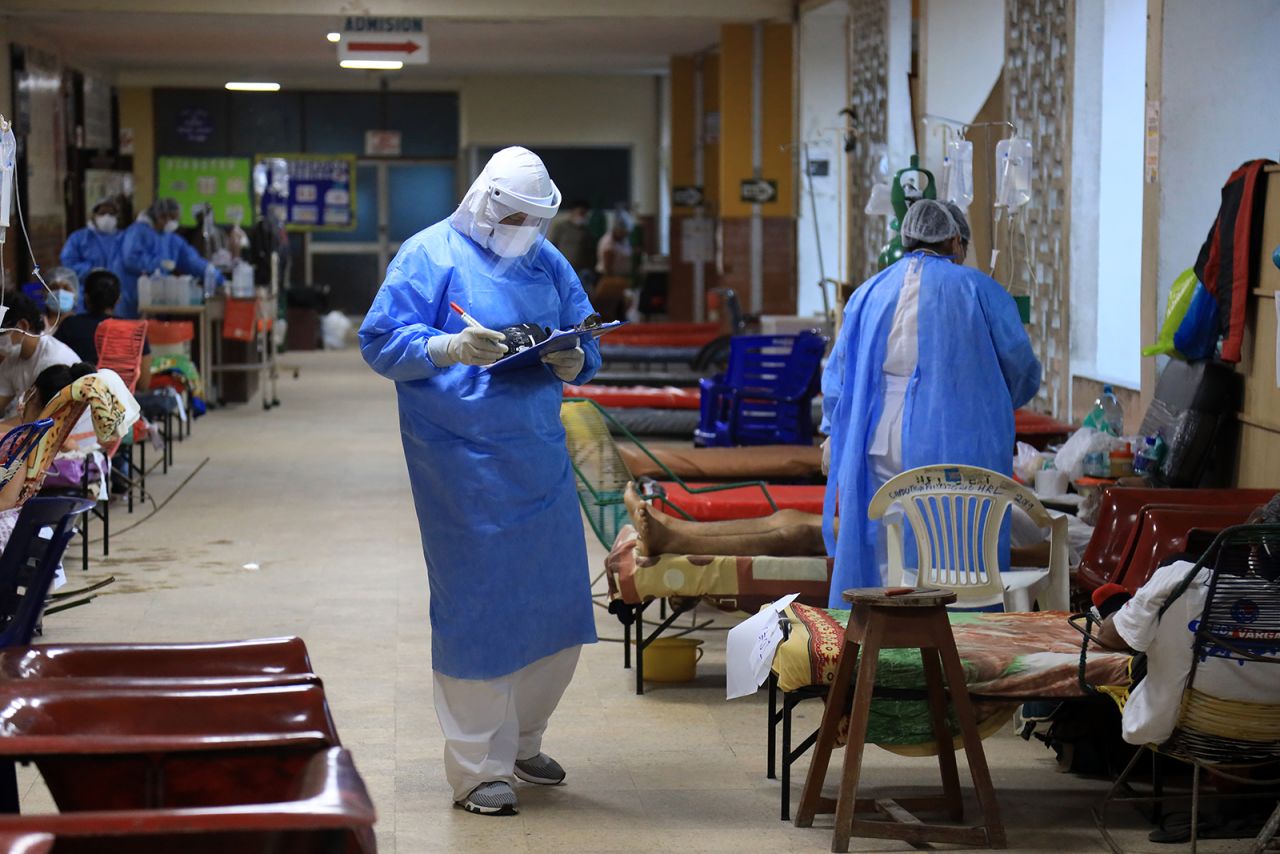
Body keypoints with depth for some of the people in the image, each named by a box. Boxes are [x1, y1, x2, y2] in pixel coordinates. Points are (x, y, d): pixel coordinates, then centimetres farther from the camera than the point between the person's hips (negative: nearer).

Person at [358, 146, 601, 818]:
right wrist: (447, 348, -26)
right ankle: (476, 767, 8)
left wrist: (573, 363, -6)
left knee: (557, 604, 11)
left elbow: (584, 341, 17)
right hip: (464, 466, -6)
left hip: (540, 458, 7)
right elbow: (380, 340, -10)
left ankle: (522, 742, 30)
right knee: (476, 609, -3)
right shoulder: (430, 256, -4)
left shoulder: (547, 261, 14)